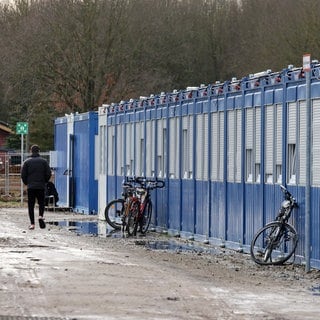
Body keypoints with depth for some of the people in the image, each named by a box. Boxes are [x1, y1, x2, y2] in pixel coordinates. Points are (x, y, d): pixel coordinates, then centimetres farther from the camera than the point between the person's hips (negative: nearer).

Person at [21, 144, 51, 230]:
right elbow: (48, 173, -2)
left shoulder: (27, 162, 2)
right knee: (41, 203, 13)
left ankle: (32, 223, -2)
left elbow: (23, 175, -1)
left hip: (30, 187, 0)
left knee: (31, 205, 4)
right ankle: (41, 216, -14)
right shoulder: (44, 161, 2)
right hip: (41, 186, 0)